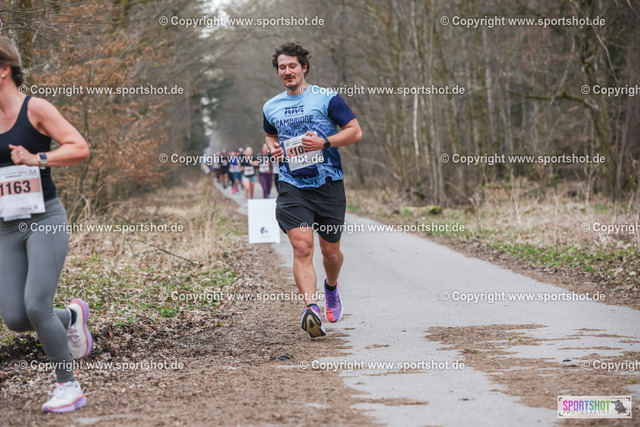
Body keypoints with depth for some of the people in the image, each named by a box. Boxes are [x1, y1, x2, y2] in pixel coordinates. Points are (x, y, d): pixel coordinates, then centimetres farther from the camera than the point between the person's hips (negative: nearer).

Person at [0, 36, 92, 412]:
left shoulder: (35, 109, -8)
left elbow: (80, 148, -13)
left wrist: (36, 159, -21)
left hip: (45, 221, -6)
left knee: (36, 307, -15)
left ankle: (70, 387, 3)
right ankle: (72, 316, 30)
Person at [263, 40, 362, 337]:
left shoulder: (326, 98, -2)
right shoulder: (271, 107, 11)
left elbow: (355, 132, -2)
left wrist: (324, 142, -16)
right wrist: (272, 148, 7)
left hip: (328, 184, -1)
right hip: (292, 187, 2)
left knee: (330, 251, 10)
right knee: (302, 247, -17)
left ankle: (331, 287, 43)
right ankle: (311, 308, -25)